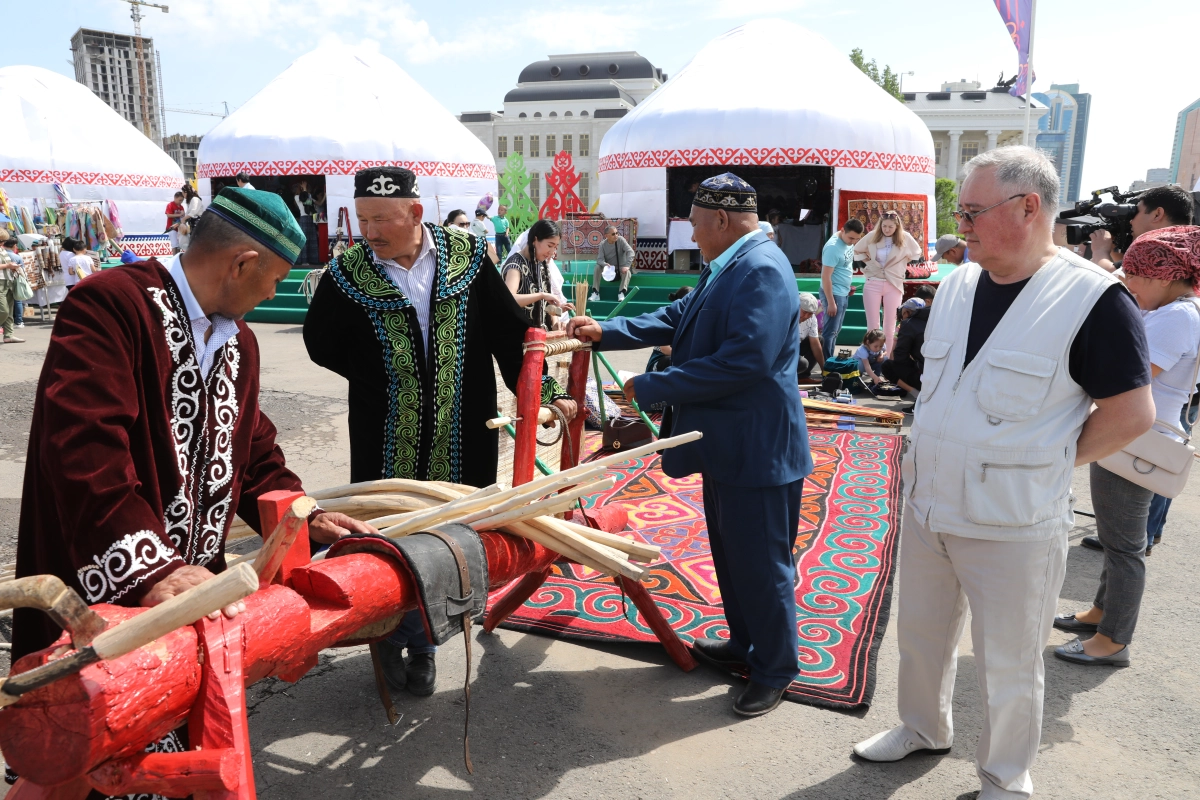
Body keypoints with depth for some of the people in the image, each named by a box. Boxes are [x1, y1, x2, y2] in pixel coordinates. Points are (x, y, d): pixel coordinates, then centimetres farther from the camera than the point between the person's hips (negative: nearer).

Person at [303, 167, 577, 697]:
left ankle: (421, 644, 31)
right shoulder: (347, 274, -6)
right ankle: (392, 639, 33)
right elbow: (320, 344, 8)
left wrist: (543, 393, 4)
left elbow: (511, 332, 4)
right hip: (386, 446, -1)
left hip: (460, 443, 1)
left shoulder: (465, 256, -3)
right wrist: (378, 379, 3)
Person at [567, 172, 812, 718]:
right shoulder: (726, 268, 12)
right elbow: (676, 318, 15)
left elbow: (745, 361, -30)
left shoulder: (762, 270, -21)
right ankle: (745, 644, 41)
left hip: (756, 451, -10)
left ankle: (775, 669, 23)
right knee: (730, 553, 22)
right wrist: (605, 332, 6)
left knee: (761, 563, 4)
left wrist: (652, 388, -23)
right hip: (726, 446, 11)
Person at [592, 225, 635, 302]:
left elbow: (630, 252, -20)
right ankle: (595, 293, -26)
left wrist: (627, 265, -35)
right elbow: (599, 259, -13)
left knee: (627, 272, -34)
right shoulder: (603, 244, -6)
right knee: (598, 267, -25)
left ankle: (621, 293, -42)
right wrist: (604, 264, -38)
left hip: (621, 268, -1)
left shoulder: (620, 240, -12)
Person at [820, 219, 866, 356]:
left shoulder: (849, 240, 2)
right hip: (834, 293, -9)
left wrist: (848, 285, 16)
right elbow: (825, 277, -22)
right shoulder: (833, 247, -23)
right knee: (830, 332, -3)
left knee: (836, 330, 16)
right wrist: (831, 302, -21)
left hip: (844, 293, 9)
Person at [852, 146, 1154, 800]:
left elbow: (1131, 414, -13)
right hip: (926, 506, 6)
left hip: (1012, 525, -6)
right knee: (920, 635, 22)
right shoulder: (957, 285, 4)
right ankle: (923, 728, 46)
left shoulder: (1093, 299, -16)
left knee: (1009, 668, 12)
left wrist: (1045, 464, -9)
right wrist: (926, 452, 10)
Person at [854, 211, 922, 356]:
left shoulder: (905, 237, -5)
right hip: (873, 284, 0)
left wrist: (900, 263, 3)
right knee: (872, 325, 4)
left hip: (894, 285, 0)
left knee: (890, 326, 7)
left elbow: (917, 254, 10)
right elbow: (857, 250, 11)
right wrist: (868, 260, 0)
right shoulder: (873, 236, -4)